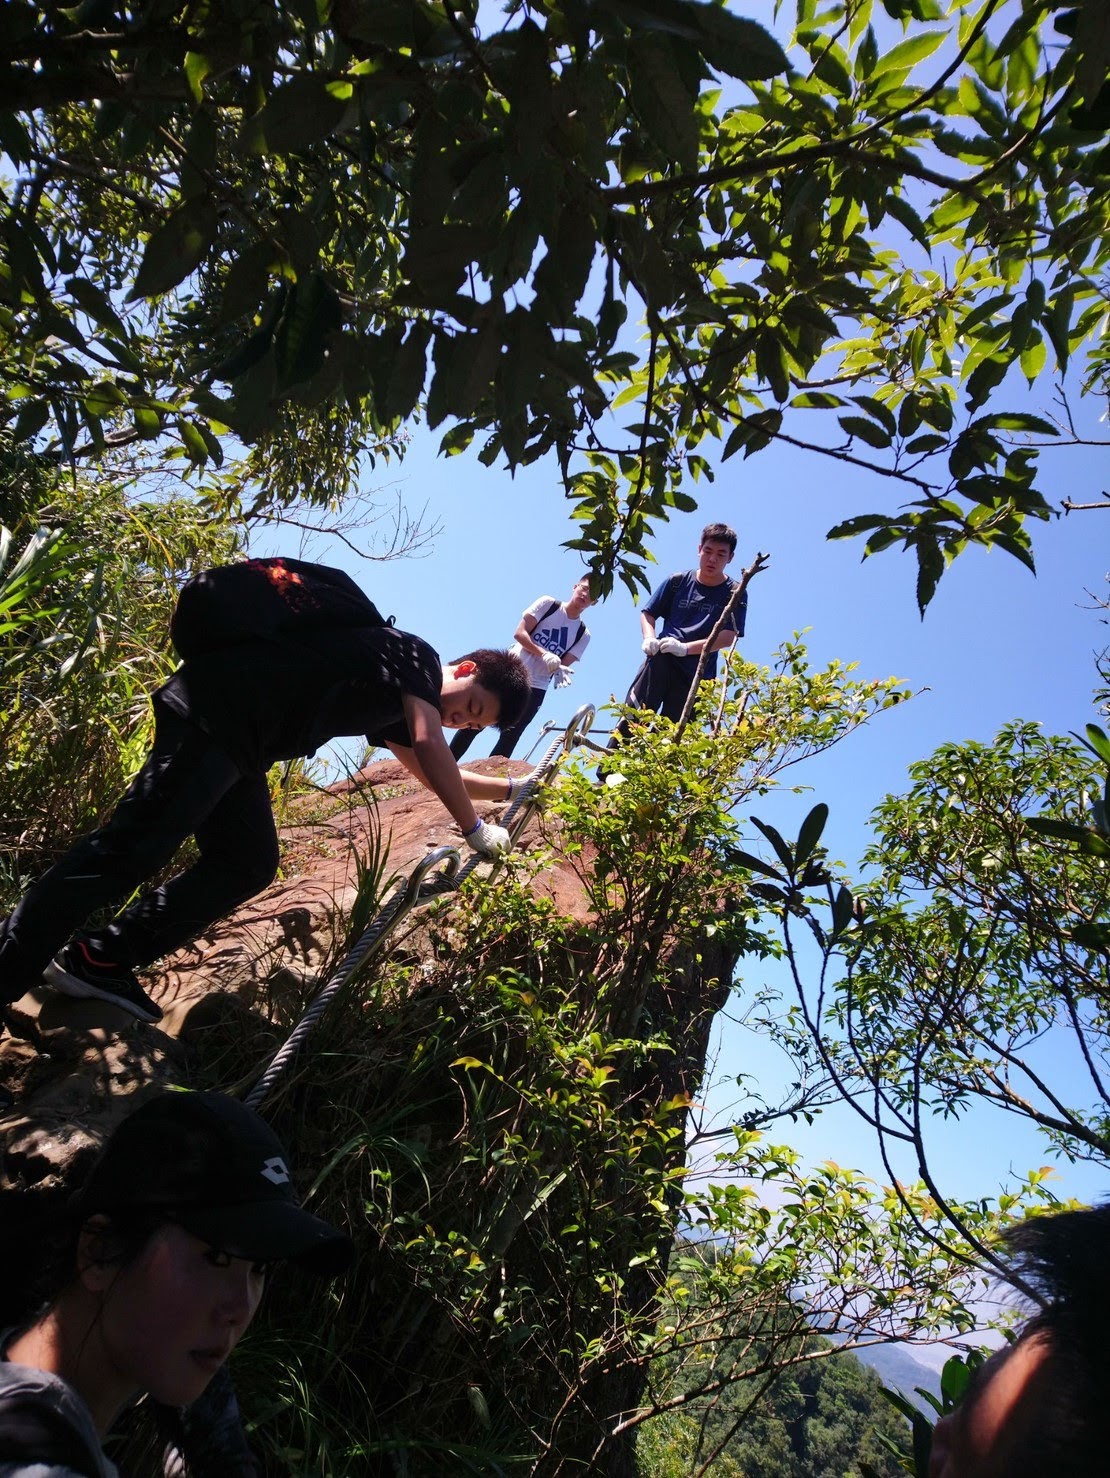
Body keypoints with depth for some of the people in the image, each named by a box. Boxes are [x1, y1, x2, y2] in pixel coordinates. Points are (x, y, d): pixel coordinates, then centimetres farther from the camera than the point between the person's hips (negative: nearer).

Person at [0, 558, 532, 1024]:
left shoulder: (394, 707, 24)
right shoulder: (415, 655, -1)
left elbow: (434, 773, 37)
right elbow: (430, 745, -14)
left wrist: (513, 788, 40)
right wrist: (474, 829, -6)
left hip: (239, 739, 10)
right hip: (217, 707, -10)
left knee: (248, 866, 6)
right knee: (132, 849, -12)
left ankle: (99, 961, 10)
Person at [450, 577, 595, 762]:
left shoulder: (583, 634, 6)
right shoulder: (548, 604, 0)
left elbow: (565, 664, 1)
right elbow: (519, 633, -8)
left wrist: (560, 670, -25)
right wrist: (544, 654, -23)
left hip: (535, 688, 2)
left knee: (509, 738, -5)